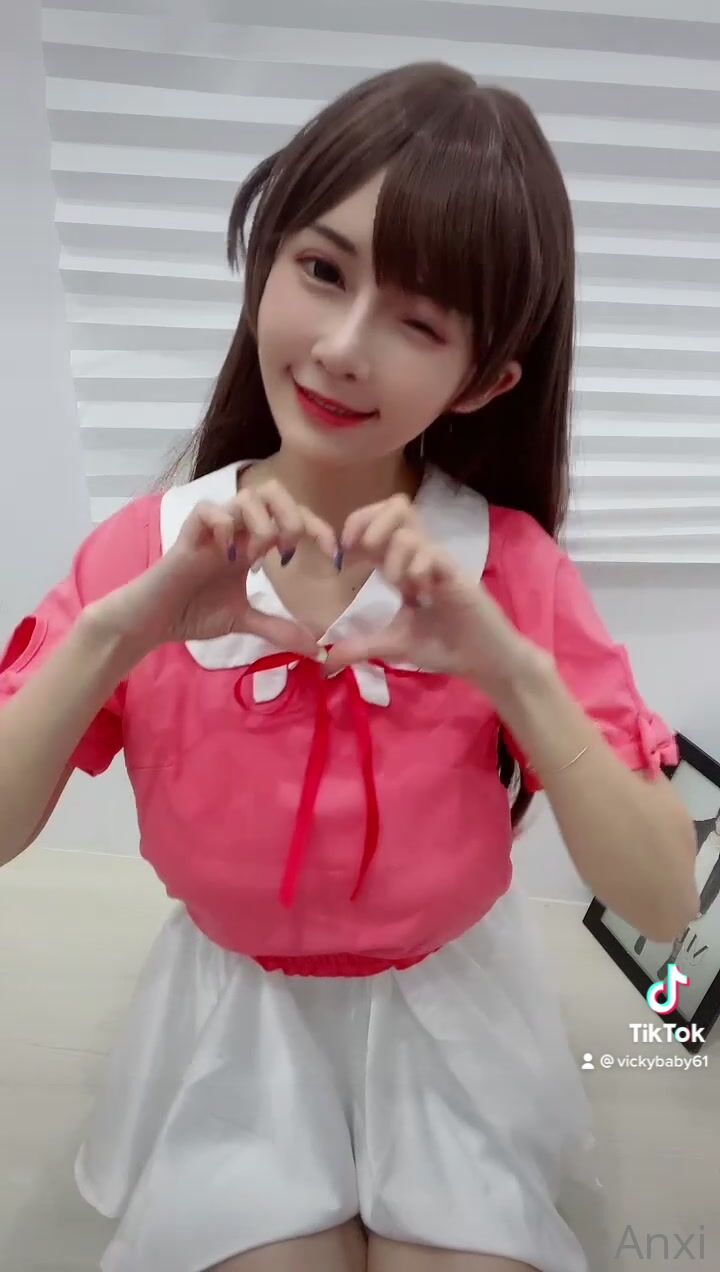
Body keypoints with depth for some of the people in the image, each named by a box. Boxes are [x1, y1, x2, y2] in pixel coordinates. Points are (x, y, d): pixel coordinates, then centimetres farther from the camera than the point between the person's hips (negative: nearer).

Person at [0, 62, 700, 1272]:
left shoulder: (512, 568, -18)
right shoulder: (153, 548, -15)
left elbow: (663, 899, -20)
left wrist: (513, 673, -35)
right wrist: (118, 631, -33)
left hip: (448, 1006, 1)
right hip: (236, 1008, 1)